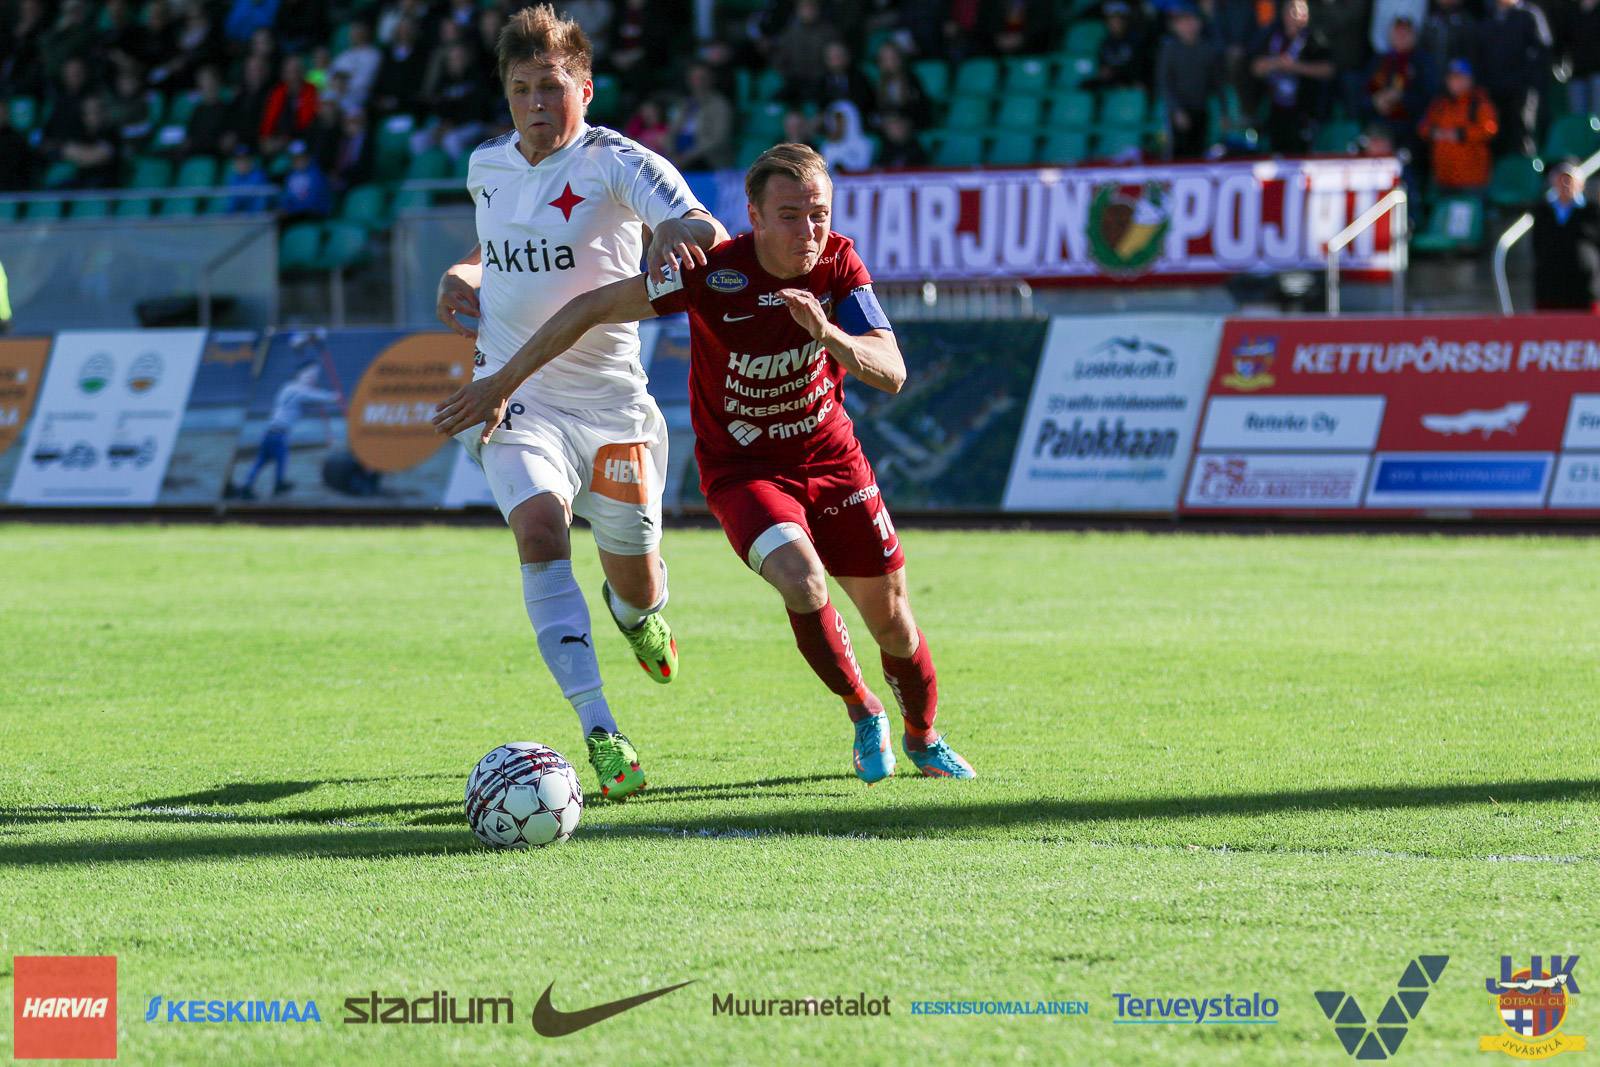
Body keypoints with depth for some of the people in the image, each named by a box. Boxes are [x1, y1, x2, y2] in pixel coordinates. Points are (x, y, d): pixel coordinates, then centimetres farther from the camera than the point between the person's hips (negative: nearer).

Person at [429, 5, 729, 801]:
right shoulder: (486, 166, 6)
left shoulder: (615, 164, -11)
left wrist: (682, 230, -51)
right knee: (539, 525, -26)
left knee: (634, 580, 8)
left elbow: (707, 234, -27)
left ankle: (635, 612, 51)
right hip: (515, 395, 2)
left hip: (608, 397, -2)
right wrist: (463, 277, 6)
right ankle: (597, 729, -31)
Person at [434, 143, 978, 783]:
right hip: (742, 469, -3)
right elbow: (592, 308, -18)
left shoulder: (840, 265, -14)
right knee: (801, 579, -29)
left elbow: (892, 374, -20)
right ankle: (863, 718, -3)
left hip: (831, 459, 3)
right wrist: (503, 383, -16)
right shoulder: (714, 272, -25)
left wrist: (828, 333, -40)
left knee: (892, 620, 7)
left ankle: (922, 738, 37)